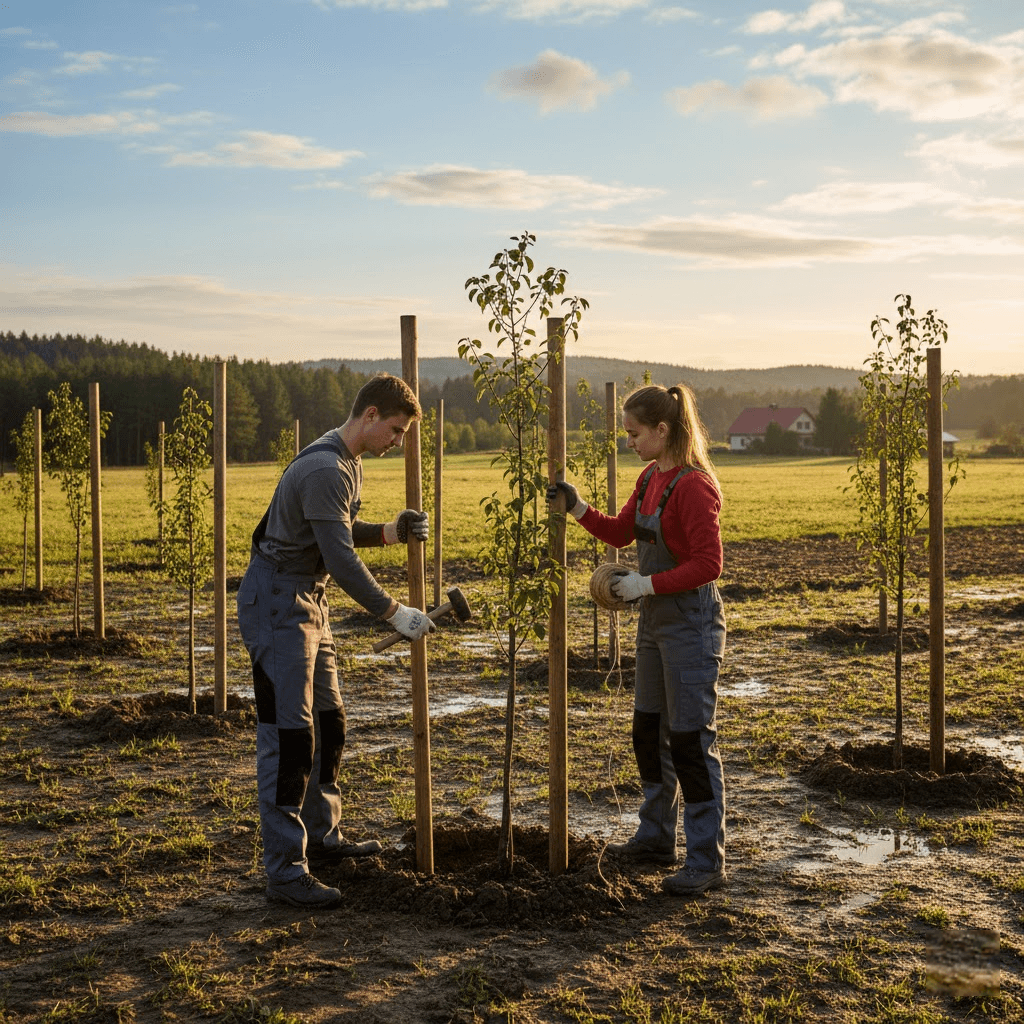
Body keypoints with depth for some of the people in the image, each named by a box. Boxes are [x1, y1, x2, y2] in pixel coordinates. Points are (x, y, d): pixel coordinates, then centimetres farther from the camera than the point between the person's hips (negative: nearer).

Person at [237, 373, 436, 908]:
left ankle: (321, 832, 33)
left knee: (328, 723, 18)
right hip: (276, 603, -11)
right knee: (289, 737, -10)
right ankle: (285, 870, -7)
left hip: (308, 603, 11)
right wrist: (394, 613, -23)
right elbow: (340, 559, -26)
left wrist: (391, 532, 4)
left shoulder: (349, 465, 12)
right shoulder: (325, 470, -23)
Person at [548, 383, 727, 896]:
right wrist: (577, 507, 6)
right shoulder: (650, 478, 8)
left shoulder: (693, 486, -20)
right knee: (649, 732, 18)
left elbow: (708, 565, -22)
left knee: (691, 740, -4)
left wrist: (645, 584, -23)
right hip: (654, 619, 10)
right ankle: (656, 837, 34)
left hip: (690, 620, -10)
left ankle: (706, 862, 5)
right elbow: (621, 532, 20)